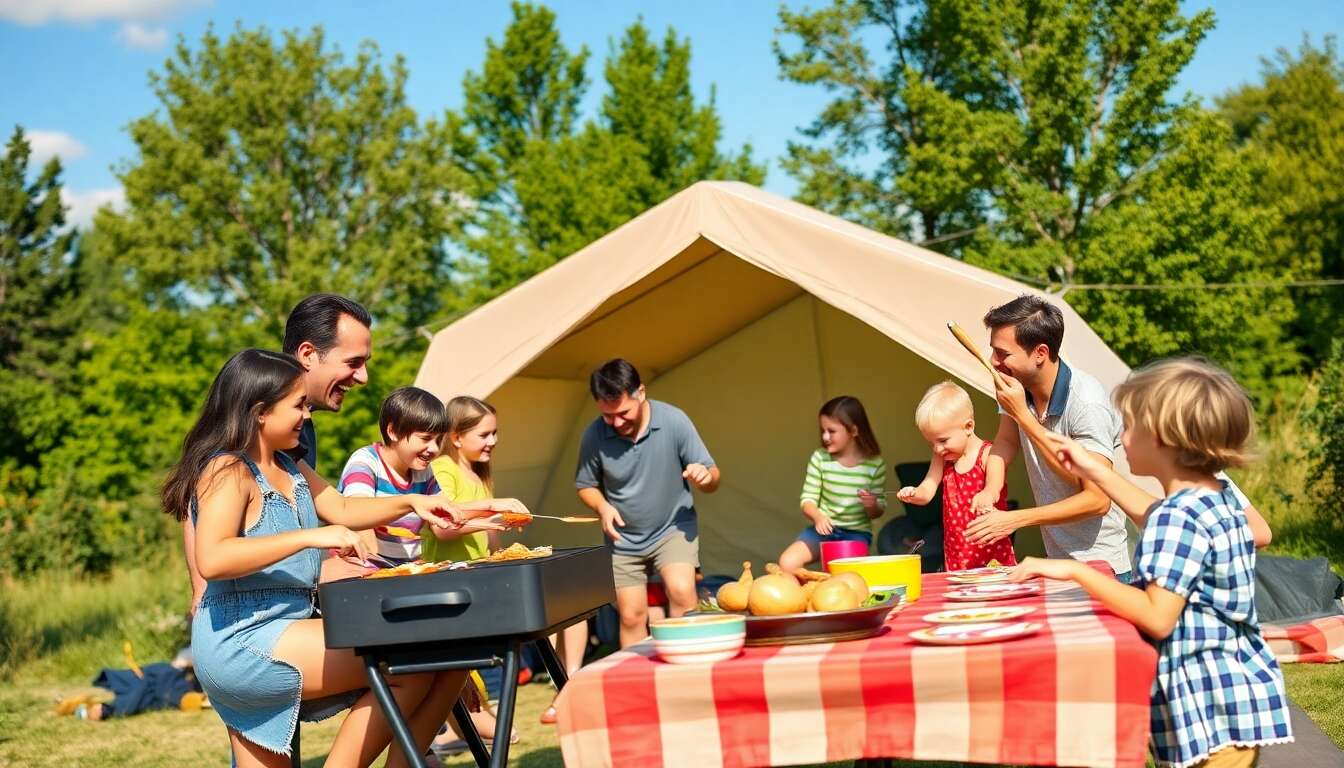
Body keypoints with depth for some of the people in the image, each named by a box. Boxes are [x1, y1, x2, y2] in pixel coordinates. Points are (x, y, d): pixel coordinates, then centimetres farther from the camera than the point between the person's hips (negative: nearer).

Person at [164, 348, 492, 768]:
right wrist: (310, 536, -33)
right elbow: (210, 559, -30)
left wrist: (411, 503, 12)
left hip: (281, 633, 11)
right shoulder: (227, 470, -15)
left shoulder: (288, 466, 15)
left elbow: (342, 509, 27)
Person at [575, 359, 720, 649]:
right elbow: (586, 485, 2)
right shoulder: (595, 435, -16)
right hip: (624, 540, 2)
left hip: (673, 528, -1)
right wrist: (602, 507, -20)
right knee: (631, 618, 4)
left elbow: (712, 479, -10)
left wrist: (704, 477, -34)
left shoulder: (673, 421, -18)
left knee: (681, 591, -25)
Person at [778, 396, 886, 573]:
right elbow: (807, 500, -3)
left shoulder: (874, 464, -6)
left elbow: (879, 510, 3)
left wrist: (872, 506, -21)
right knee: (788, 563, -21)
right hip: (824, 527, 2)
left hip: (857, 532, -1)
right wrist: (818, 516, -25)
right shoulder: (819, 458, -5)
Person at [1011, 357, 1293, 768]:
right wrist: (1097, 471, 28)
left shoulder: (1178, 517, -22)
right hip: (1238, 690, 10)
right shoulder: (1221, 495, 7)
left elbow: (1157, 617, -29)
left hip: (1213, 707, -10)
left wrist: (1075, 571, -27)